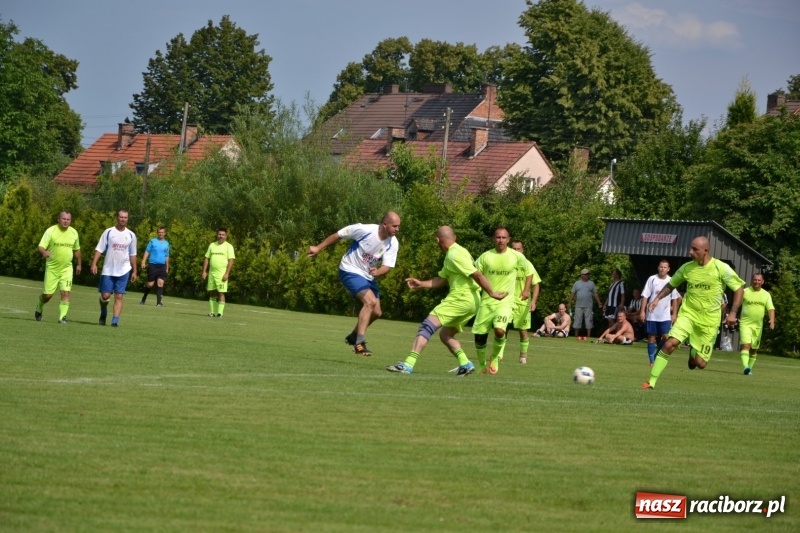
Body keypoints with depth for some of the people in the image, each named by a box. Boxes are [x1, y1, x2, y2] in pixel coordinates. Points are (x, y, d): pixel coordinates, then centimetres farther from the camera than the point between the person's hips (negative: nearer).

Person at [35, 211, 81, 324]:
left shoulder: (74, 233, 3)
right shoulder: (51, 231, -10)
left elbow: (77, 250, 19)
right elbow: (41, 247, -16)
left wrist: (78, 264, 26)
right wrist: (44, 252, -39)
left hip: (67, 268, 2)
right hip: (52, 267, -2)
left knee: (65, 292, -12)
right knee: (48, 294, 2)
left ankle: (62, 317, -7)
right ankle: (39, 309, 32)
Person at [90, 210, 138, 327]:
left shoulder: (131, 235, 7)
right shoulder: (109, 232, 0)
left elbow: (133, 255, 14)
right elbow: (99, 249, -2)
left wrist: (134, 271, 12)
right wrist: (94, 264, -13)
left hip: (123, 271, 1)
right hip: (108, 270, -1)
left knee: (119, 296, -5)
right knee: (105, 295, -1)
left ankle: (115, 320, -6)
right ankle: (103, 315, 25)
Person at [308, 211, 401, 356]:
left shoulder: (393, 243, -12)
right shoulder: (364, 230, -26)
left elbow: (387, 266, -16)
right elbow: (338, 235, -13)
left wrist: (378, 272, -39)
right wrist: (318, 248, -6)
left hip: (368, 276, 7)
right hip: (350, 271, -7)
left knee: (376, 312, 7)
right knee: (370, 301, -26)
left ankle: (354, 337, 32)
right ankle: (360, 343, -25)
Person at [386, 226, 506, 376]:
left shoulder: (455, 255, -13)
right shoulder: (451, 255, 19)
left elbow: (477, 275, -17)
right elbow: (442, 279, 20)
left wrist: (492, 294, -14)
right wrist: (421, 284, 12)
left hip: (460, 299, -10)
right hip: (471, 301, 10)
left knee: (426, 327, -13)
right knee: (445, 335, 19)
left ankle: (408, 364, -22)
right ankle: (465, 363, 3)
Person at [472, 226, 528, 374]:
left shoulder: (517, 257, -3)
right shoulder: (485, 257, -2)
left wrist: (526, 289, 6)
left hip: (506, 301, -2)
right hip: (487, 300, 2)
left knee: (499, 330, -27)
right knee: (479, 335, 1)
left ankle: (495, 358, 2)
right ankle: (482, 365, 27)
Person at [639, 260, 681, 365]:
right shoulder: (652, 279, -2)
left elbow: (675, 299, 9)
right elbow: (645, 296, -2)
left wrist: (674, 314, 5)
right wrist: (642, 311, -8)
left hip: (665, 316, 1)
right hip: (652, 315, -1)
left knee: (665, 337, -8)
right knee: (652, 337, 3)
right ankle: (652, 360, 9)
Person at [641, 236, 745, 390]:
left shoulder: (721, 268, -11)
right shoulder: (687, 268, -1)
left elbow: (739, 288, -3)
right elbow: (671, 285, 15)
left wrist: (733, 313, -11)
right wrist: (657, 298, -1)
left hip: (709, 319, -2)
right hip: (688, 313, 2)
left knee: (700, 363, -1)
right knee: (670, 343, -23)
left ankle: (693, 353, 37)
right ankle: (651, 381, -16)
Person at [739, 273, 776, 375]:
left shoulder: (766, 295, 7)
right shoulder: (745, 292, -1)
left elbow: (771, 309, 1)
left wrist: (772, 320, -16)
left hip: (758, 325, 4)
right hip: (745, 323, -4)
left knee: (754, 349, 12)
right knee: (745, 345, -21)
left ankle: (749, 368, 27)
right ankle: (746, 367, -31)